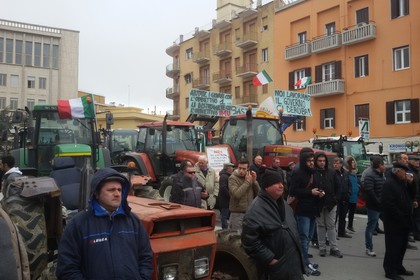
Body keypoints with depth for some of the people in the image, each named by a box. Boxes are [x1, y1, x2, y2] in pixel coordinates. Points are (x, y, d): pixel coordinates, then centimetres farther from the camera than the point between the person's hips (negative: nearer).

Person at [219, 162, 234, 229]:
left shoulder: (227, 176, 15)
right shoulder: (223, 176, -18)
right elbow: (223, 188, -26)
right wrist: (230, 195, -19)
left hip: (227, 199, 10)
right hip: (225, 200, -10)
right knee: (224, 216, -3)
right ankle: (225, 228, 4)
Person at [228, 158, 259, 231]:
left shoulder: (250, 177, 6)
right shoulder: (233, 178, -9)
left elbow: (259, 193, 5)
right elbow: (236, 194, -25)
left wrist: (254, 181, -8)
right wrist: (247, 182, -18)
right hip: (237, 214, -5)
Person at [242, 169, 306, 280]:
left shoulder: (282, 203, 9)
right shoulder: (256, 211, -22)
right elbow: (250, 242, -25)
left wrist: (298, 255, 15)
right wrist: (271, 260, -20)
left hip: (294, 262, 9)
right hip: (277, 268, -8)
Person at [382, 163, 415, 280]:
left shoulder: (401, 183, 14)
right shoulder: (389, 184, -17)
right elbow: (389, 204, -24)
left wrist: (411, 183, 5)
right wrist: (400, 218, -20)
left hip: (403, 222, 9)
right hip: (394, 223, -9)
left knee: (402, 245, 18)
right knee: (393, 246, -1)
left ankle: (398, 267, 31)